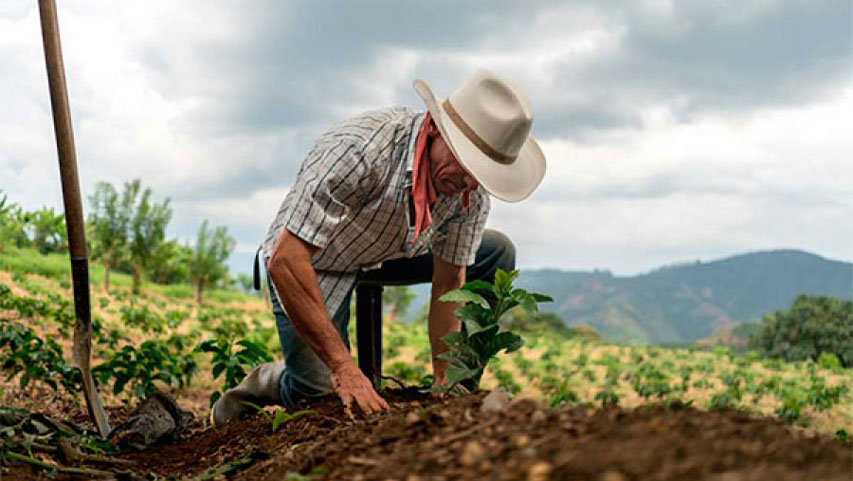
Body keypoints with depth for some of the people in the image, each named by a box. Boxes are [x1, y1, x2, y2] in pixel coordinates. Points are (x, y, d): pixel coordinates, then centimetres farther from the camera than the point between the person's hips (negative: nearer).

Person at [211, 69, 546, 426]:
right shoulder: (359, 150, -39)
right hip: (311, 263, -6)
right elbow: (284, 261, -39)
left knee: (496, 253, -3)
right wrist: (343, 367, -40)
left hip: (388, 254, 6)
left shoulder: (472, 191, -19)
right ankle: (267, 383, 14)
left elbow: (449, 284, -9)